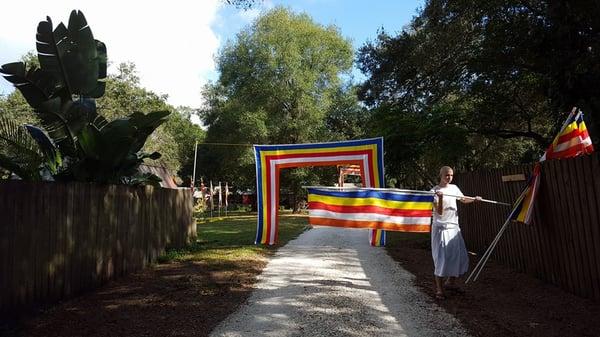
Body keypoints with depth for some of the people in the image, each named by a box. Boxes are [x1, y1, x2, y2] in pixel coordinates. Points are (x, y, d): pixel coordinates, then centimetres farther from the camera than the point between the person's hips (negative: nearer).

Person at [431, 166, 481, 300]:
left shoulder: (454, 188, 7)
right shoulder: (435, 191, -11)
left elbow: (463, 199, 24)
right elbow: (439, 212, -17)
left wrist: (474, 199, 6)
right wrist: (440, 198, -31)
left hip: (454, 227, 7)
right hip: (440, 228, -6)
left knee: (459, 256, 10)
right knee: (442, 258, -7)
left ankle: (450, 282, 30)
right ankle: (439, 289, 5)